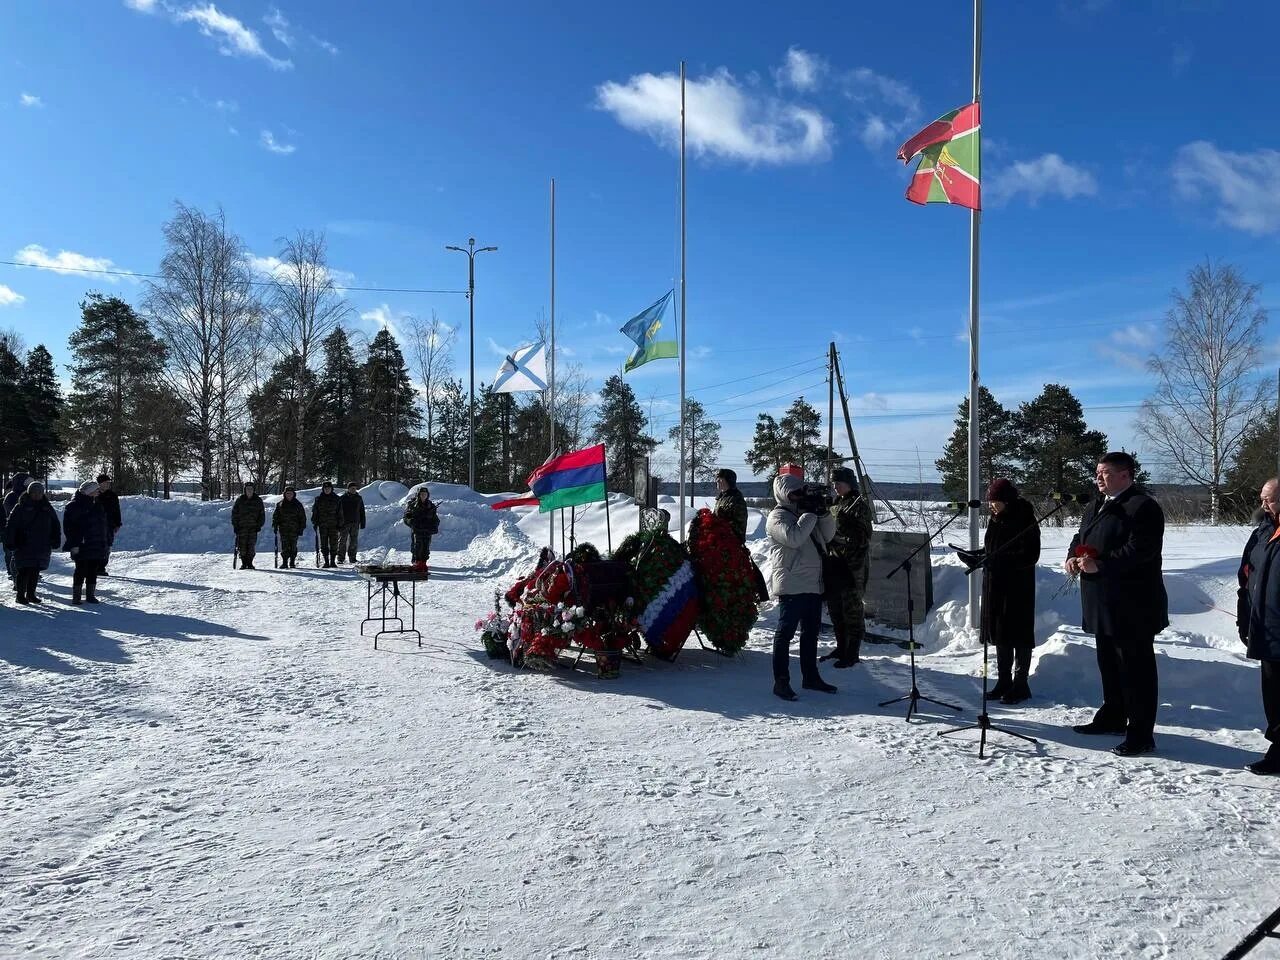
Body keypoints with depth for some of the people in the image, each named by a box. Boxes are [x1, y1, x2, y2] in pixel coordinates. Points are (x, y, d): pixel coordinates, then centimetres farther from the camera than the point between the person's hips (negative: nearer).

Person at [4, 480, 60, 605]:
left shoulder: (47, 507, 11)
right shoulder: (21, 507, -3)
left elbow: (56, 525, 18)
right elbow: (10, 525, -5)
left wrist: (56, 541, 10)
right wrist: (10, 542, -10)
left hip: (43, 546, 4)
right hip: (24, 546, -4)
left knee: (35, 571, 8)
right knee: (24, 570, -4)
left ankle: (31, 594, 18)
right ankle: (21, 595, 5)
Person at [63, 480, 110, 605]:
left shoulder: (96, 505, 13)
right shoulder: (74, 506, -10)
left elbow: (103, 525, 21)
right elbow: (68, 526, -14)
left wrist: (103, 543, 19)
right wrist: (74, 544, -18)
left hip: (96, 546, 7)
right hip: (81, 547, -7)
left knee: (93, 571, 10)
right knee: (81, 571, -1)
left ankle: (91, 595, 18)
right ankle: (76, 596, 8)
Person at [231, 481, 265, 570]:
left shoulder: (258, 500, 7)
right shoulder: (240, 500, 5)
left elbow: (262, 514, 12)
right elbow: (234, 513, 7)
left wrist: (259, 525, 2)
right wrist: (235, 525, 0)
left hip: (253, 527, 0)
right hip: (242, 527, 0)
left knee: (251, 546, -3)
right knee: (242, 546, -3)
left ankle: (250, 563, 4)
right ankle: (243, 563, 4)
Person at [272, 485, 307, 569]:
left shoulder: (297, 504, 7)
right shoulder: (280, 504, 7)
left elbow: (302, 517, 8)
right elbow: (275, 515, 10)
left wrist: (301, 528, 2)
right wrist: (275, 526, 0)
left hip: (294, 529, 0)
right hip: (283, 529, 0)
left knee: (293, 547, 1)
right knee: (284, 546, -4)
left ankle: (292, 562, 8)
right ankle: (284, 562, -1)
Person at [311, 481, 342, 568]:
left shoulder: (336, 499, 6)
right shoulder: (318, 499, 5)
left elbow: (340, 512, 7)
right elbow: (314, 512, 8)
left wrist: (339, 523, 1)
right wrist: (315, 523, 0)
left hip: (333, 525, 0)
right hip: (322, 525, 0)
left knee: (333, 544, -1)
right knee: (324, 544, 2)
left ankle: (333, 561, 6)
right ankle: (326, 561, 8)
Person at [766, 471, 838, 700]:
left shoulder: (805, 513, 18)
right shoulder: (778, 516, -7)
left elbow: (827, 537, 17)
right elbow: (793, 537, -25)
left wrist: (824, 513, 1)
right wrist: (811, 514, -15)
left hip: (813, 585, 9)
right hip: (791, 585, -9)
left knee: (811, 632, 15)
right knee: (785, 632, -5)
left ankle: (810, 677, 27)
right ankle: (781, 681, -1)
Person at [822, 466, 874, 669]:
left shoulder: (860, 505, -8)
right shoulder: (835, 504, 16)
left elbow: (863, 539, -14)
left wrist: (856, 567, -20)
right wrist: (827, 558, 15)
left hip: (851, 564, -8)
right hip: (833, 563, 8)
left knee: (852, 608, -2)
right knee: (835, 608, 14)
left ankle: (853, 652, 6)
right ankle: (841, 647, 26)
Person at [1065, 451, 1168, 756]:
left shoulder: (1143, 507, -14)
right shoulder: (1095, 507, 16)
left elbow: (1140, 550, -24)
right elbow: (1080, 538, 25)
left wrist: (1099, 565, -26)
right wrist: (1073, 557, 4)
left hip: (1133, 607, -9)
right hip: (1103, 604, 10)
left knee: (1136, 668, -3)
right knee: (1109, 663, 20)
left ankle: (1141, 734, 3)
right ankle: (1112, 718, 34)